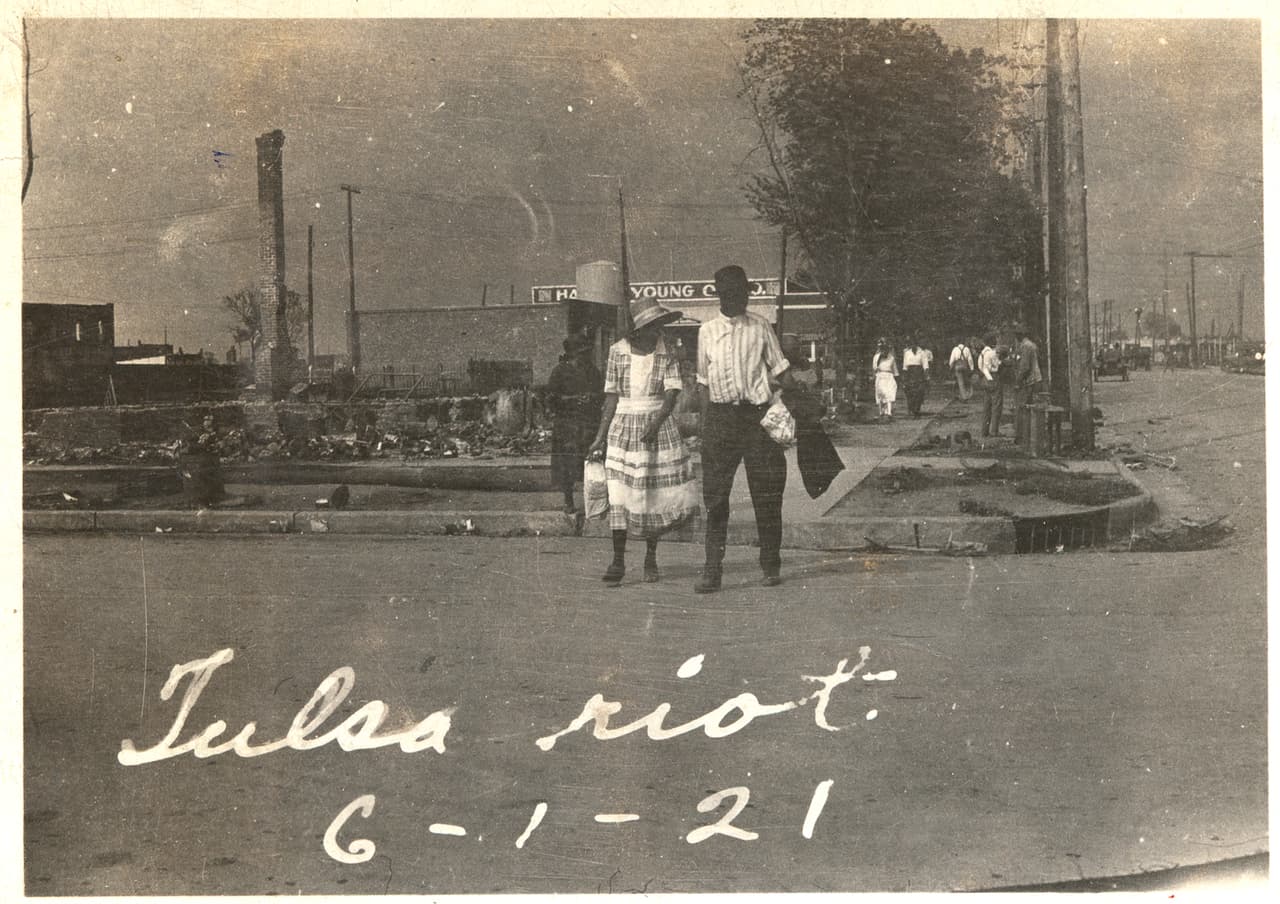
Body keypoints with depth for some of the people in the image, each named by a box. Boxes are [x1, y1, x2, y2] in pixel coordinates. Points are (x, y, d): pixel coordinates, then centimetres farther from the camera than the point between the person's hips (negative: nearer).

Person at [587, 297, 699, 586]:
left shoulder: (667, 354, 0)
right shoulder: (618, 351, 1)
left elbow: (671, 394, -8)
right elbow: (611, 397, 4)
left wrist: (655, 425, -24)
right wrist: (601, 437, 2)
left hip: (659, 428, 0)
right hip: (623, 428, 0)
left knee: (657, 494, 3)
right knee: (618, 494, -7)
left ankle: (651, 557, 20)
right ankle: (618, 560, -1)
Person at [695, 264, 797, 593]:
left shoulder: (760, 326, 6)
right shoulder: (707, 331, 10)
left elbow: (780, 369, 8)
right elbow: (703, 381, 13)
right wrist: (706, 423, 6)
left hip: (758, 414, -1)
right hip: (720, 415, 1)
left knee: (766, 494, 2)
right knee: (715, 495, 0)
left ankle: (771, 566, 14)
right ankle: (712, 571, 3)